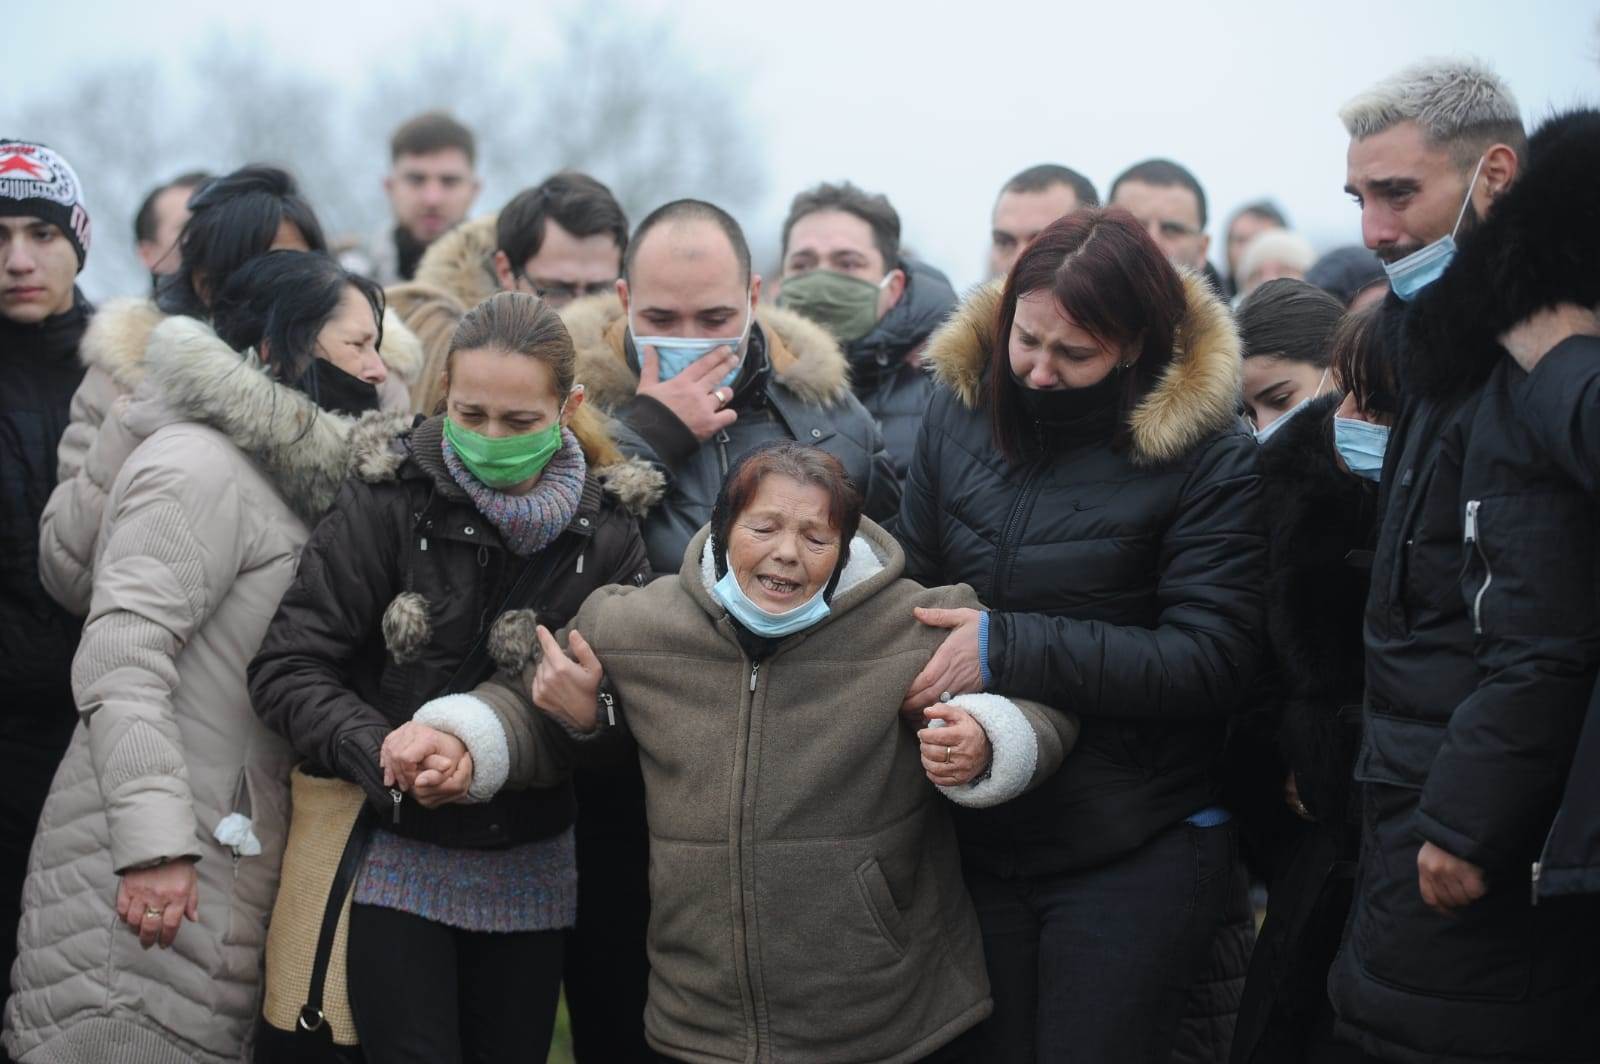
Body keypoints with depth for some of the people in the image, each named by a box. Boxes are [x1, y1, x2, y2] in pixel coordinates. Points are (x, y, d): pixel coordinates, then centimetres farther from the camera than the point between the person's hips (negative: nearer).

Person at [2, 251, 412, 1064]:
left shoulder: (278, 476, 17)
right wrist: (154, 844, -27)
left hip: (235, 855, 9)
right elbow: (119, 659, -21)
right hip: (153, 866, -9)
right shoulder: (200, 465, -12)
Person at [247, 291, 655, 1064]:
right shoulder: (389, 506, -11)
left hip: (529, 869, 3)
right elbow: (286, 669, -11)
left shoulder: (607, 535, -4)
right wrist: (381, 753, -27)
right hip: (397, 855, -3)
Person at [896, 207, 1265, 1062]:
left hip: (1136, 854, -4)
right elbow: (914, 588, 11)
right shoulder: (958, 414, 3)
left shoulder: (1210, 458, -11)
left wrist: (1007, 649, -20)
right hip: (979, 834, 4)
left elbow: (1211, 661, -16)